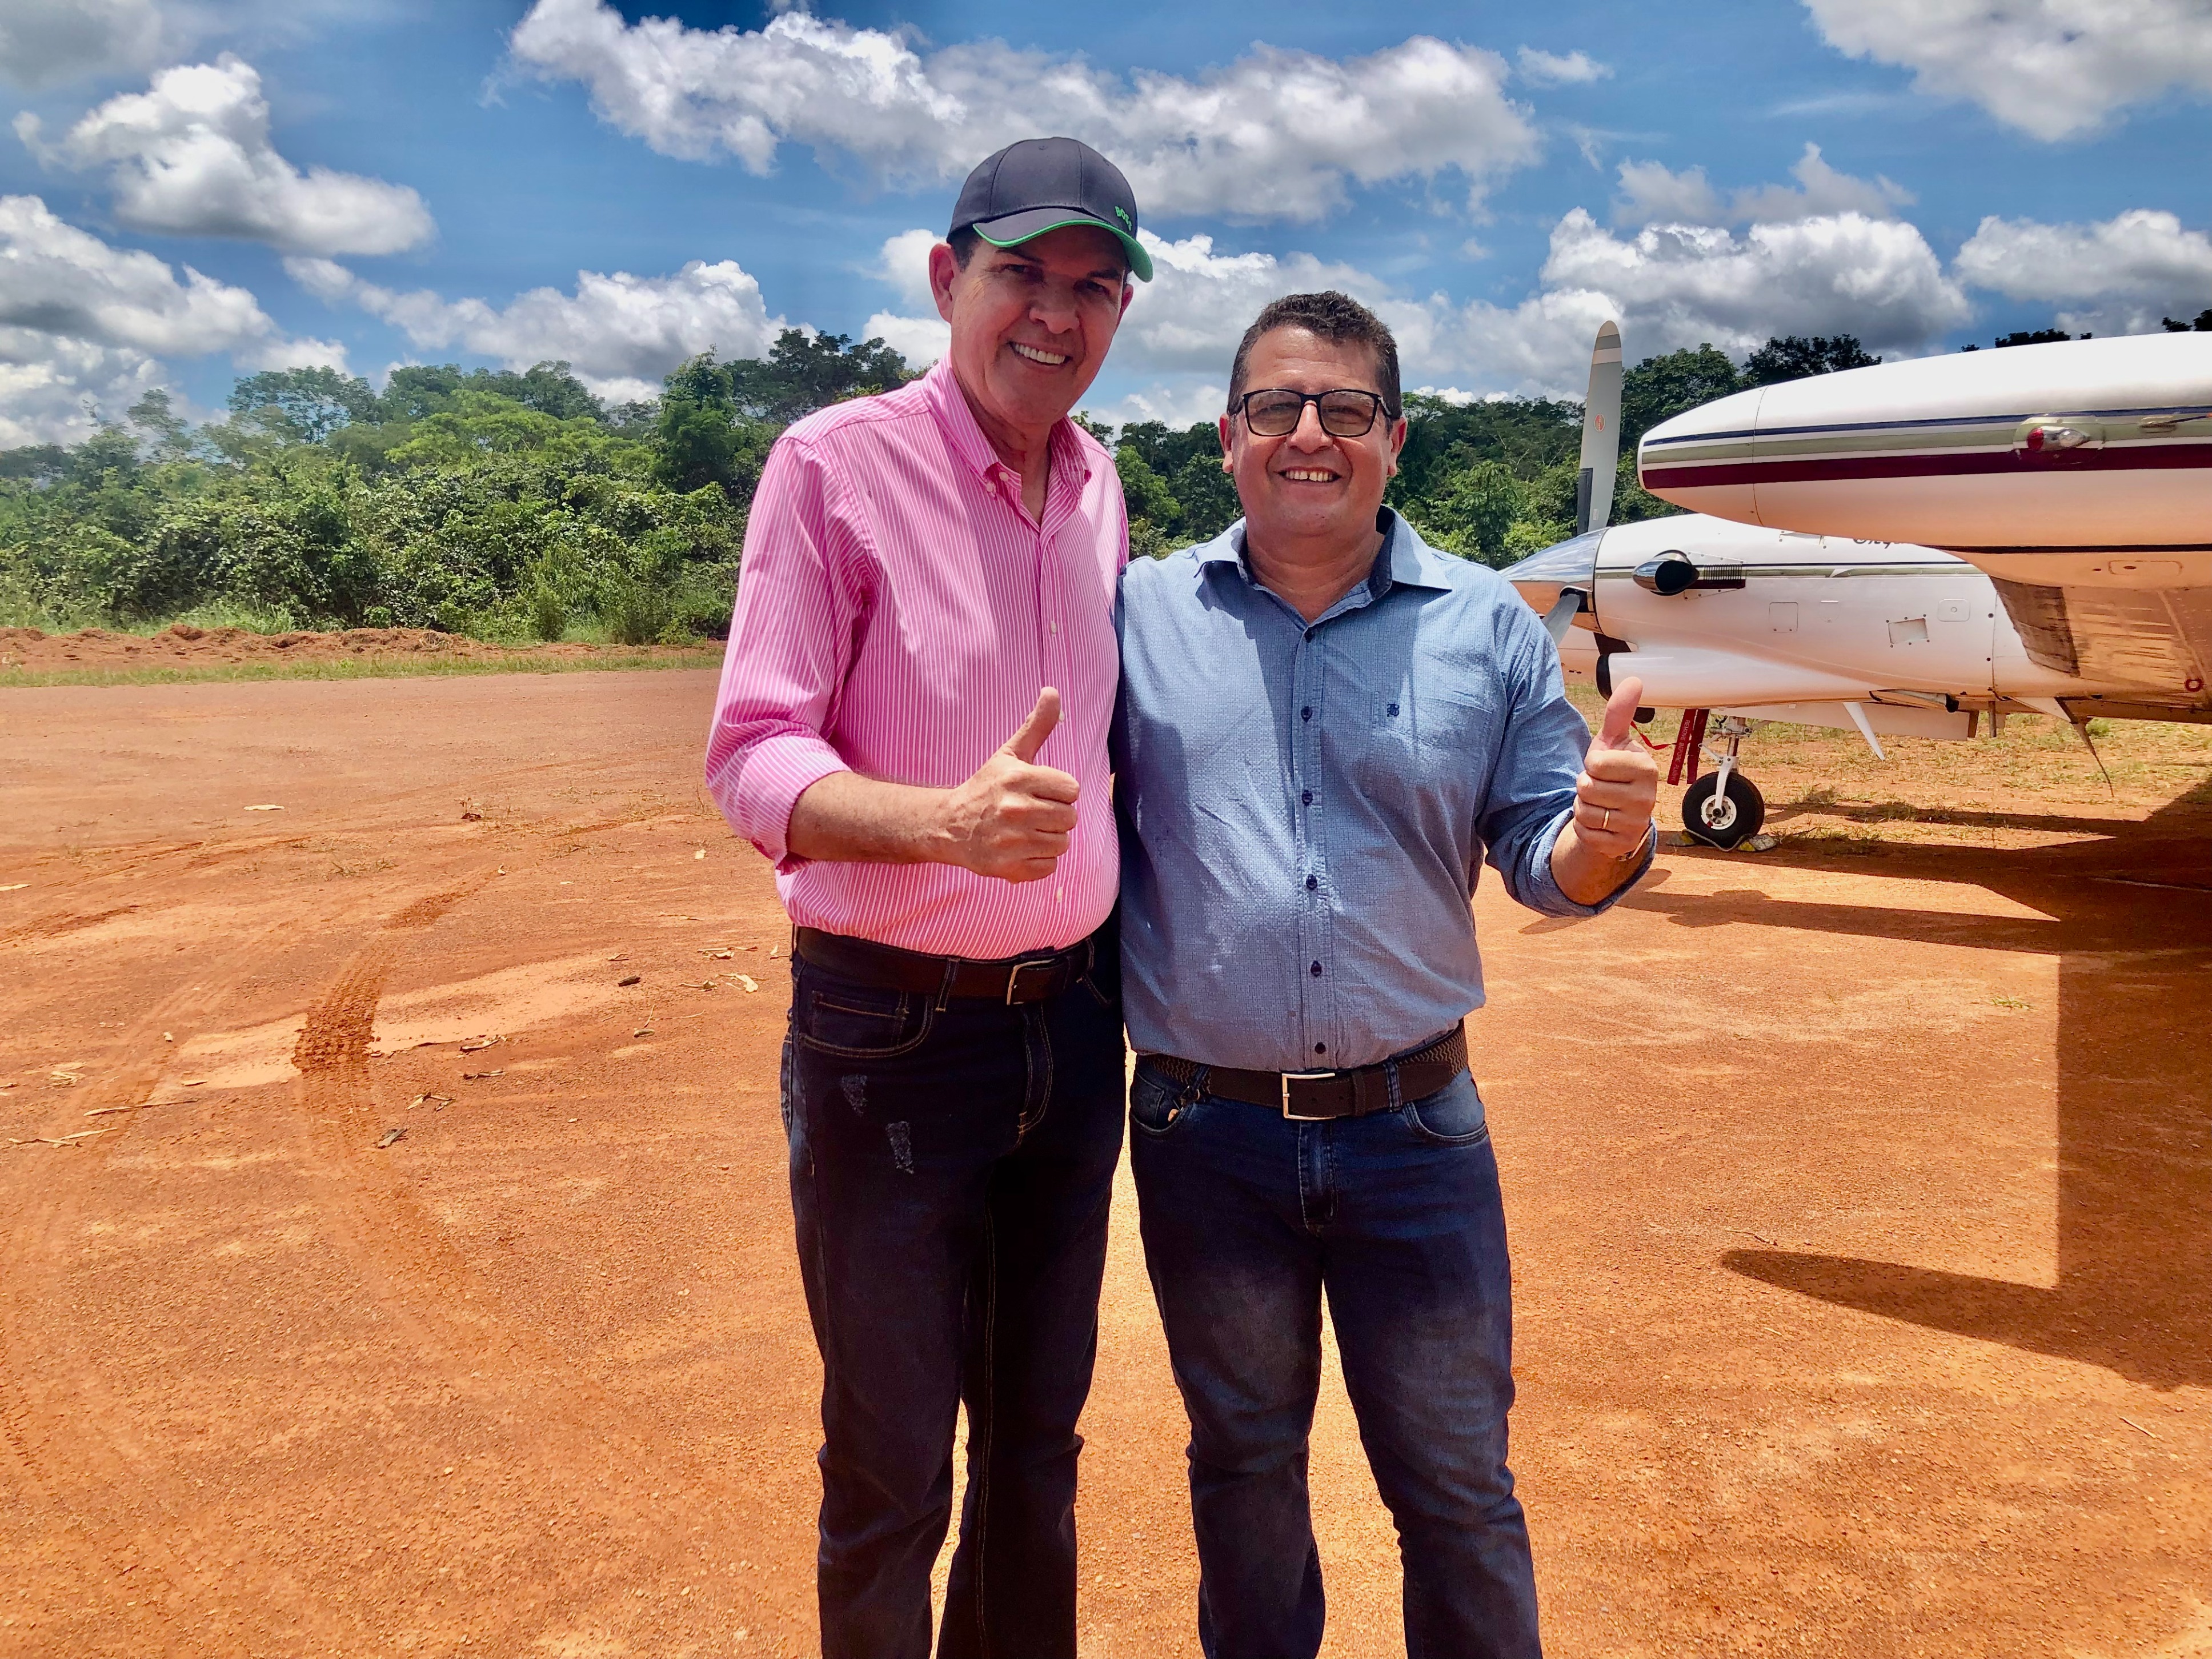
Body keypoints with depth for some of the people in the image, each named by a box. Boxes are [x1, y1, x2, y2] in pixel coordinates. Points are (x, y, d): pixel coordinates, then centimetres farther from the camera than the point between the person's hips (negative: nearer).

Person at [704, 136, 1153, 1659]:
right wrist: (951, 820, -33)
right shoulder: (837, 465, -10)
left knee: (1040, 1446, 20)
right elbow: (752, 759, -15)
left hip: (1073, 1025, 6)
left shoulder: (1099, 487, 8)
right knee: (891, 1478, 8)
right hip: (891, 1035, -5)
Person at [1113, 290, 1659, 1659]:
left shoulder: (1491, 630, 2)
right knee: (1244, 1469, 21)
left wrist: (1606, 833, -18)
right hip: (1206, 1136, 0)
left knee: (1459, 1490, 14)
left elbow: (1541, 864, 2)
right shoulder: (1139, 615, -1)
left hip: (1417, 1133, 0)